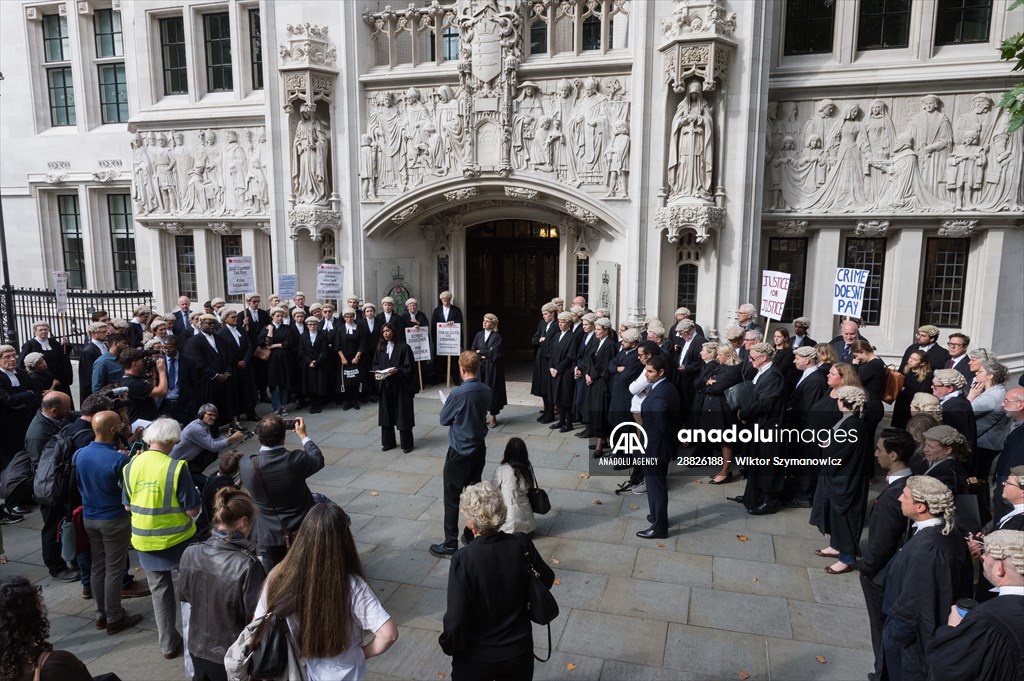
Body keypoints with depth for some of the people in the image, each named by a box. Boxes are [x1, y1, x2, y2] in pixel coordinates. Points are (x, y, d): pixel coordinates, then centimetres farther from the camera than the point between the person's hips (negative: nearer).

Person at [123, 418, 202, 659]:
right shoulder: (176, 467, -21)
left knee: (160, 591, 17)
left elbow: (128, 506, 7)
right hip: (177, 539, -4)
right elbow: (193, 510, -18)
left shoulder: (131, 466, -6)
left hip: (145, 540, 4)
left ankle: (168, 644, 26)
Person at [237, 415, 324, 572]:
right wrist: (303, 435, 12)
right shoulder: (297, 459, -22)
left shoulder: (245, 465, -20)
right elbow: (318, 459, 1)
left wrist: (264, 439, 13)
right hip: (302, 533, 0)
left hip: (268, 537, 1)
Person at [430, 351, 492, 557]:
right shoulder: (486, 390, -4)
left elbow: (443, 419, -9)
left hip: (460, 451, -6)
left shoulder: (458, 393, -23)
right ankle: (472, 534, 29)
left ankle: (450, 544, 10)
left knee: (452, 497, 4)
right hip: (479, 448, 6)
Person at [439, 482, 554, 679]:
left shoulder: (462, 561, -26)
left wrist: (449, 645, -1)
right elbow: (546, 579, 1)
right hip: (519, 653, 3)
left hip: (475, 658, -3)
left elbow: (455, 621, -21)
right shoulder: (522, 545, -17)